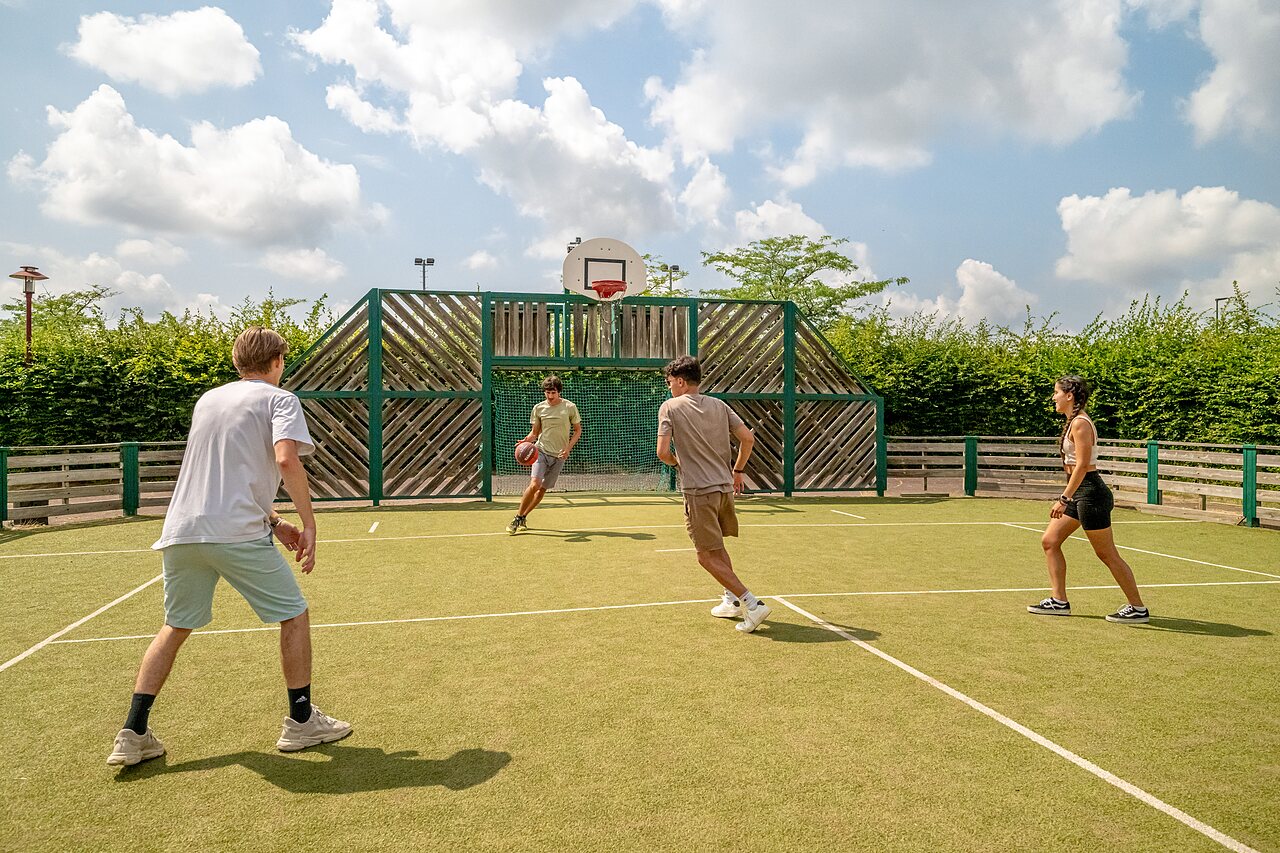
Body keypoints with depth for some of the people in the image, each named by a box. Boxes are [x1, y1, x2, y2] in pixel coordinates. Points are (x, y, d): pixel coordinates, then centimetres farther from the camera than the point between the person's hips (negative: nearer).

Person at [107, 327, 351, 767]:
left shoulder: (208, 400, 23)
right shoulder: (279, 399, 3)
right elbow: (286, 460, -16)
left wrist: (272, 521, 24)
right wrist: (309, 524, -11)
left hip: (180, 531, 7)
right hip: (238, 533, -6)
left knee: (175, 627, 22)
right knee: (294, 615, 9)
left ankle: (133, 735, 20)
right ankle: (301, 722, 15)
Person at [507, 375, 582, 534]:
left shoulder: (570, 407, -1)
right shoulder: (538, 408, 2)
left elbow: (578, 430, 7)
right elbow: (534, 432, 10)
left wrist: (568, 447, -7)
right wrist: (526, 440, -11)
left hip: (559, 455, 1)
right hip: (541, 451, -1)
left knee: (543, 489, 4)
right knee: (534, 484, -20)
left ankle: (523, 517, 22)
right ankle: (517, 518, -7)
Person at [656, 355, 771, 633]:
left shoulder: (669, 407, -5)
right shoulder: (719, 405, 9)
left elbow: (663, 452, -13)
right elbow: (748, 438, 4)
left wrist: (677, 463, 9)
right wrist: (738, 471, 16)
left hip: (699, 491, -7)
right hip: (725, 486, 7)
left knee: (707, 556, 0)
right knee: (717, 547, 25)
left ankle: (752, 604, -7)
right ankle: (732, 600, 29)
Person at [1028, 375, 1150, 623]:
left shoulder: (1080, 423, -16)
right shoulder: (1073, 422, 12)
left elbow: (1082, 465, -23)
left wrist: (1064, 499, -24)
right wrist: (1067, 498, 21)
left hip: (1089, 492, -10)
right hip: (1079, 493, 10)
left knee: (1107, 554, -1)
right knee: (1049, 541, 9)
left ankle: (1138, 609, 12)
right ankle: (1059, 601, 14)